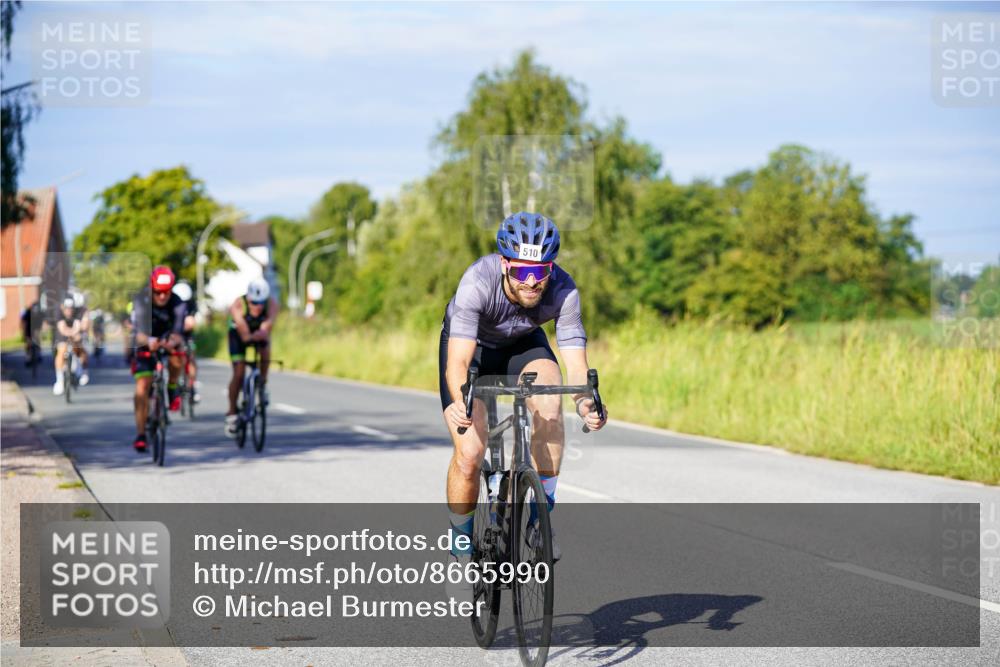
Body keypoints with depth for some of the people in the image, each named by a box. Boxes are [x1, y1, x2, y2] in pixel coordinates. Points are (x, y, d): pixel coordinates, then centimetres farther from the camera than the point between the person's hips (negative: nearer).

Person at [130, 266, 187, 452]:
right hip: (146, 345, -1)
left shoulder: (178, 305, -24)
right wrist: (149, 341, -59)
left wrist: (173, 341, -57)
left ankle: (172, 387, -1)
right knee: (142, 387, -14)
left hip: (167, 341, 1)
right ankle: (140, 434, -10)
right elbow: (139, 334, -36)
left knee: (175, 360, -33)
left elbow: (177, 334, -33)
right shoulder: (142, 302, -25)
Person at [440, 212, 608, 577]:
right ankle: (461, 548, 10)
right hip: (469, 344, -2)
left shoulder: (563, 291, -32)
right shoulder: (478, 282, -38)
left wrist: (584, 401, -56)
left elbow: (575, 363, -34)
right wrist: (459, 401, -64)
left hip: (523, 344, 2)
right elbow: (458, 361, -43)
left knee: (549, 399, -31)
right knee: (469, 455, -15)